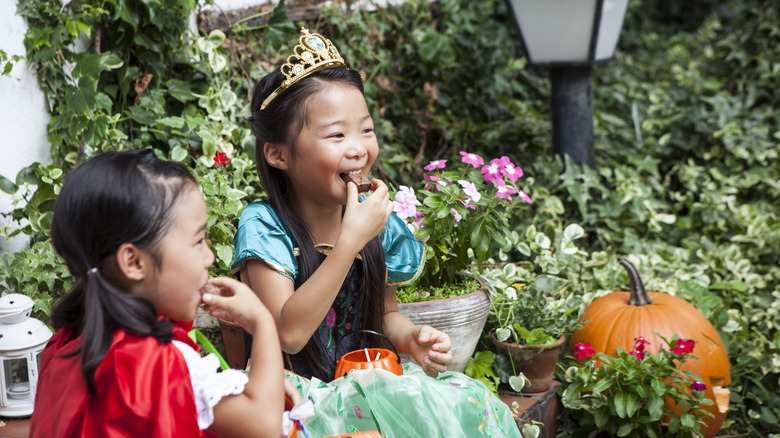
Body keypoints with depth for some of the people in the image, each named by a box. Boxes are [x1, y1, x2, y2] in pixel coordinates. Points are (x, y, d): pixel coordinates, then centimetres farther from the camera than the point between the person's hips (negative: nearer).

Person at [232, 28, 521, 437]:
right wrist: (351, 239, -28)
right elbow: (289, 333, -25)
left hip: (367, 383, 6)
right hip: (300, 398, -5)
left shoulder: (377, 222, 1)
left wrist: (411, 337, -9)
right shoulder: (263, 226, -16)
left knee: (469, 400, -18)